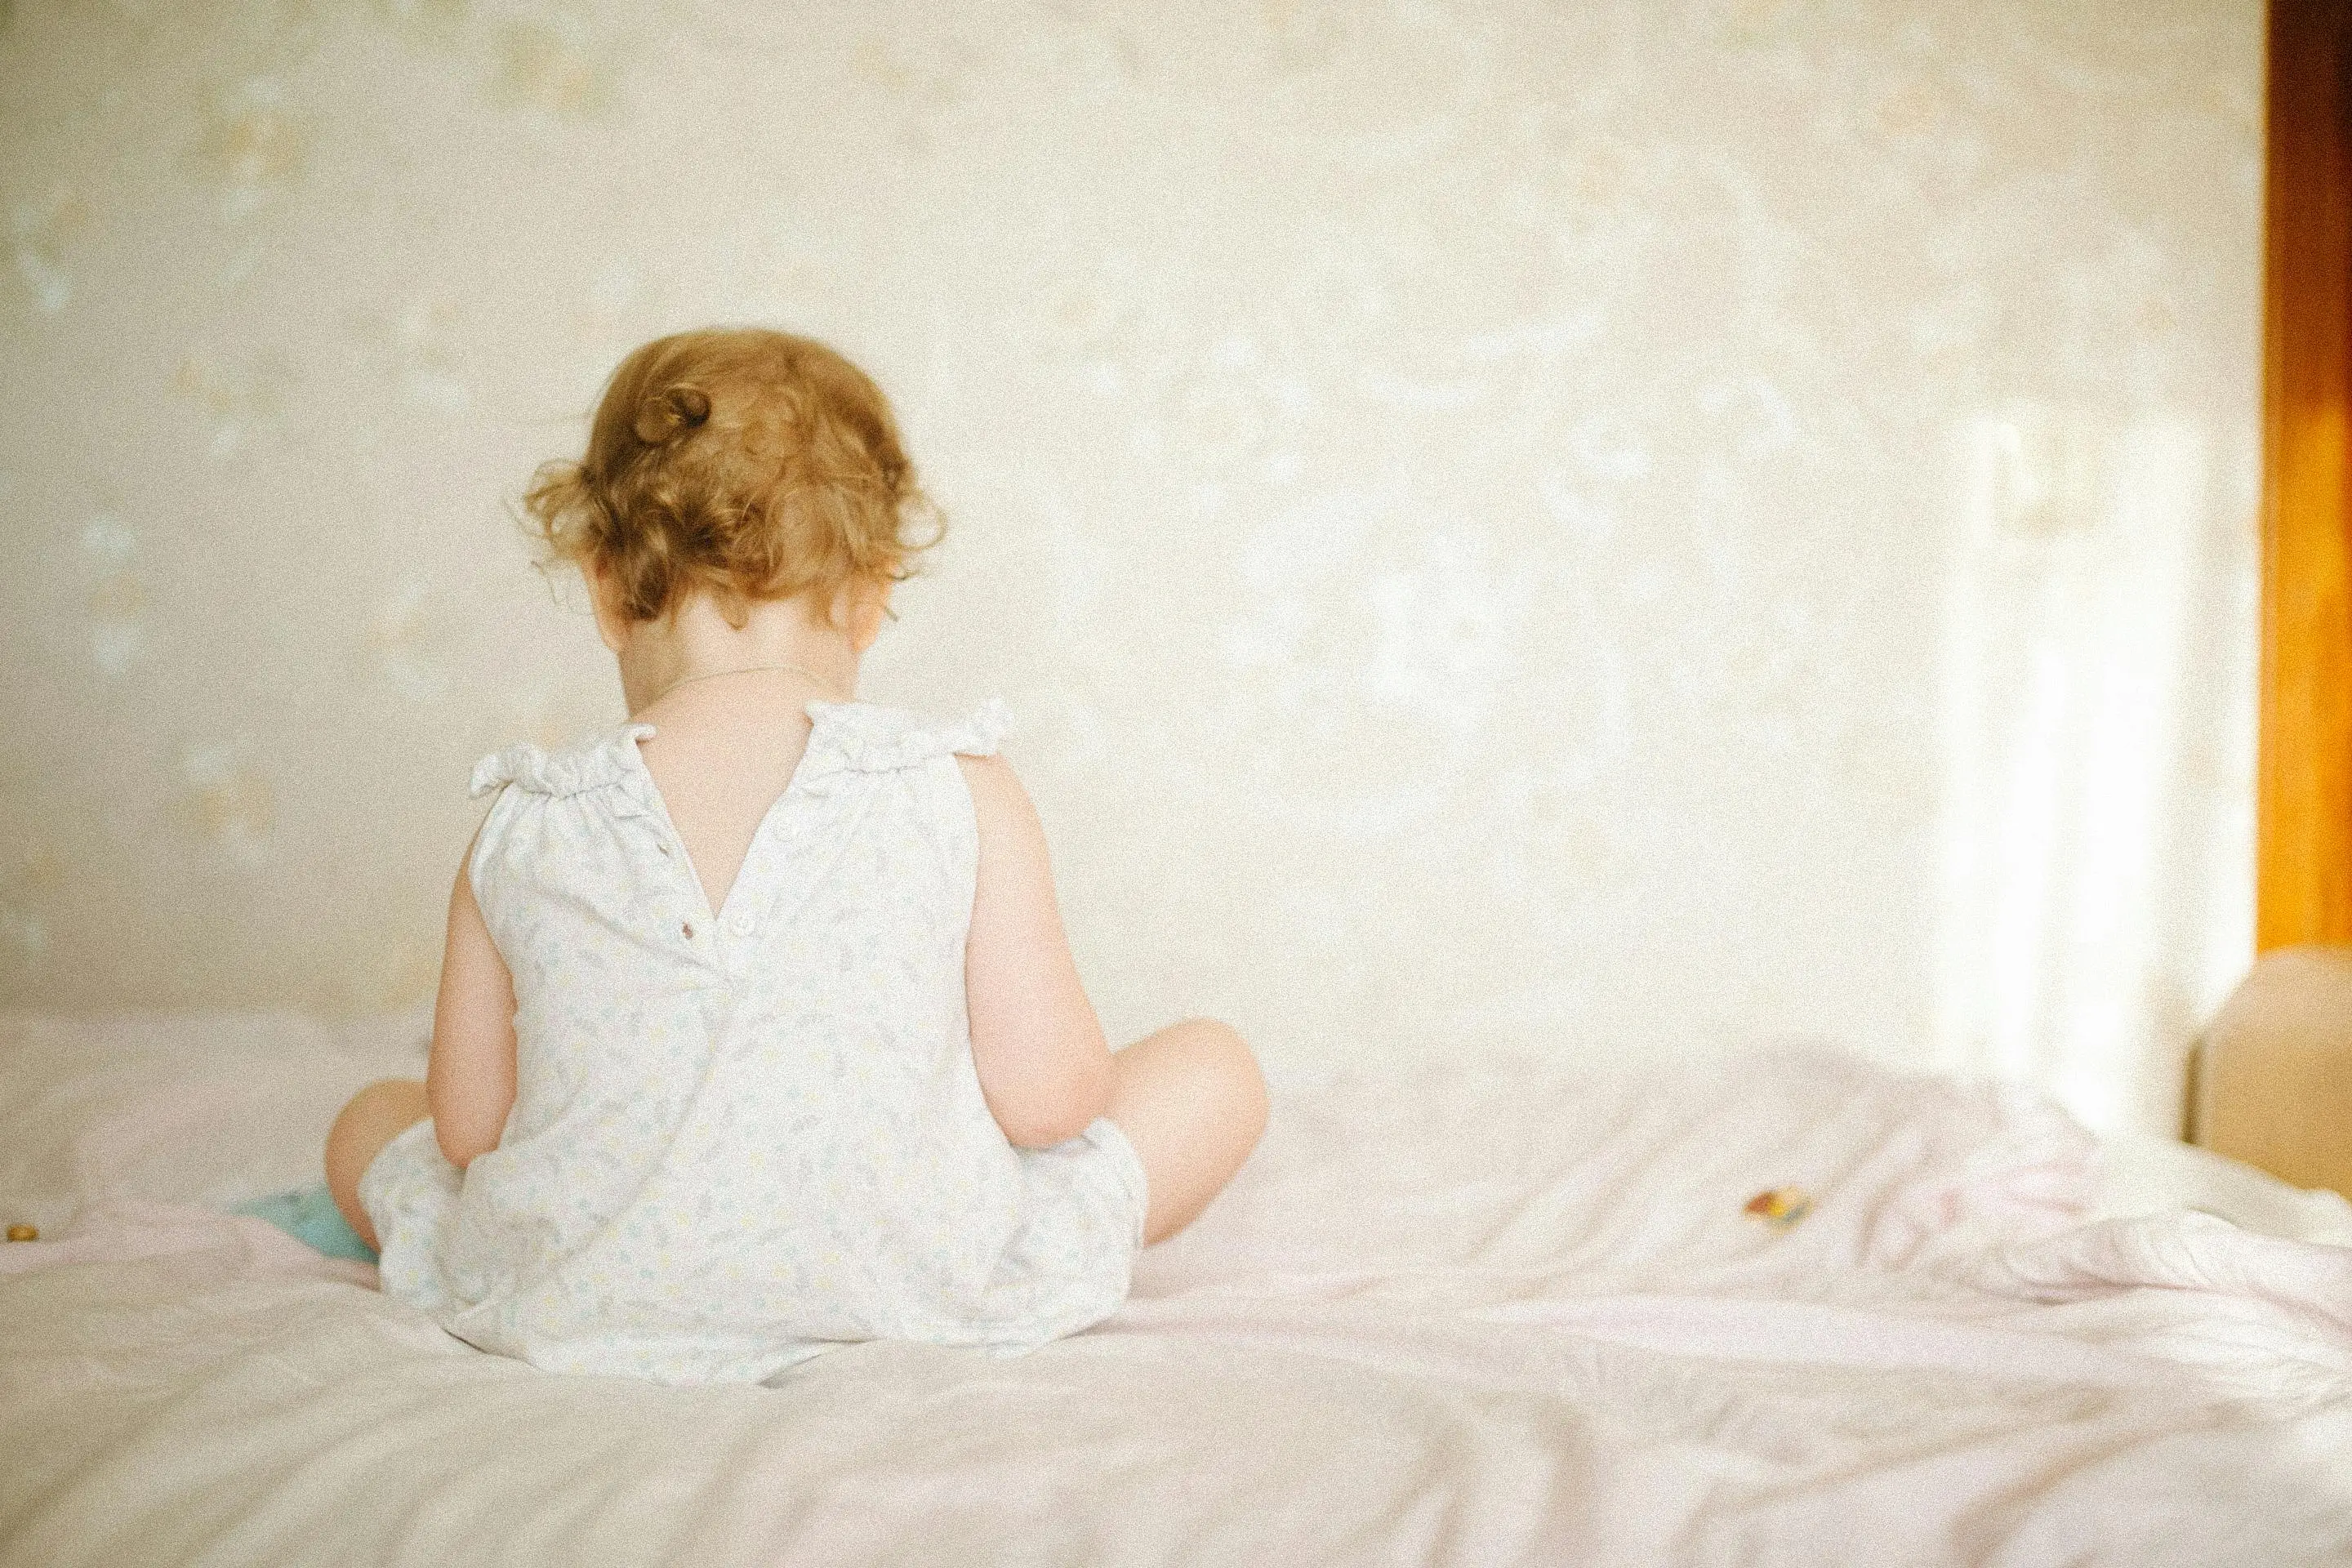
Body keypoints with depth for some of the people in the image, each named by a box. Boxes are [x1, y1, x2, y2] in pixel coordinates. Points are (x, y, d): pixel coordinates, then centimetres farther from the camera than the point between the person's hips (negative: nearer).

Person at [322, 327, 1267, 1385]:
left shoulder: (522, 834, -5)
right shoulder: (961, 794, -11)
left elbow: (467, 1130, 1)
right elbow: (1045, 1096, -9)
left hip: (576, 1317, 3)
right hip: (915, 1299, -2)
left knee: (372, 1123, 31)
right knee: (1213, 1071, 17)